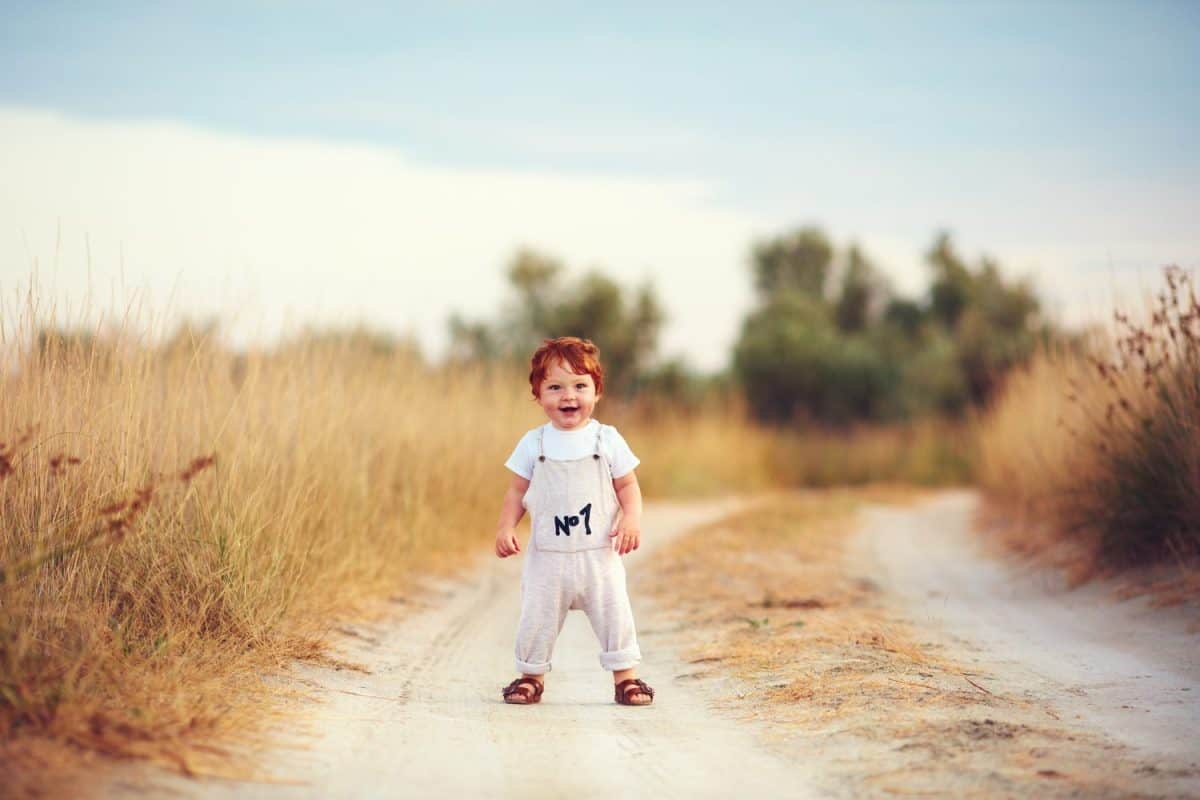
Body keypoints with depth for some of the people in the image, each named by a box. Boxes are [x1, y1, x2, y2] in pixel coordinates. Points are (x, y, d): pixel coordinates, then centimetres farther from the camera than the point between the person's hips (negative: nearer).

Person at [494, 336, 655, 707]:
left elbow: (628, 485, 2)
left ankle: (625, 676, 13)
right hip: (547, 556, 1)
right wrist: (506, 527, -7)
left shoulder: (607, 439, -1)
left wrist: (631, 518, -15)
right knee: (537, 617, 4)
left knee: (614, 615, 1)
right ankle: (531, 675, 20)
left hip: (599, 554, -1)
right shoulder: (533, 444, 2)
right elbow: (516, 492, 6)